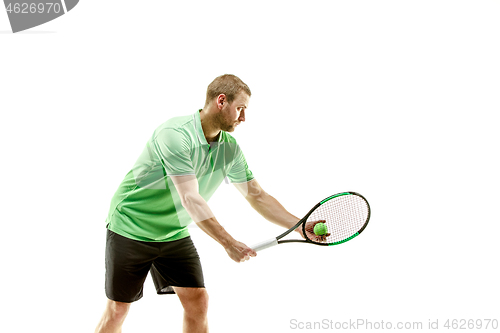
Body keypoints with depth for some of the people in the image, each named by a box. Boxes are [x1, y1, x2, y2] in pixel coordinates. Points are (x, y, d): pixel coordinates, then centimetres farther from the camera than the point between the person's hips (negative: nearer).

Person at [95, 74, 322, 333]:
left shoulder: (230, 148, -3)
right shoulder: (175, 134, -27)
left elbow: (257, 195, 3)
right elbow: (190, 198, -31)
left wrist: (300, 226, -5)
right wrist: (229, 243, -33)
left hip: (175, 234, 6)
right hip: (130, 229, -6)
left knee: (197, 301, -2)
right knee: (118, 310, 1)